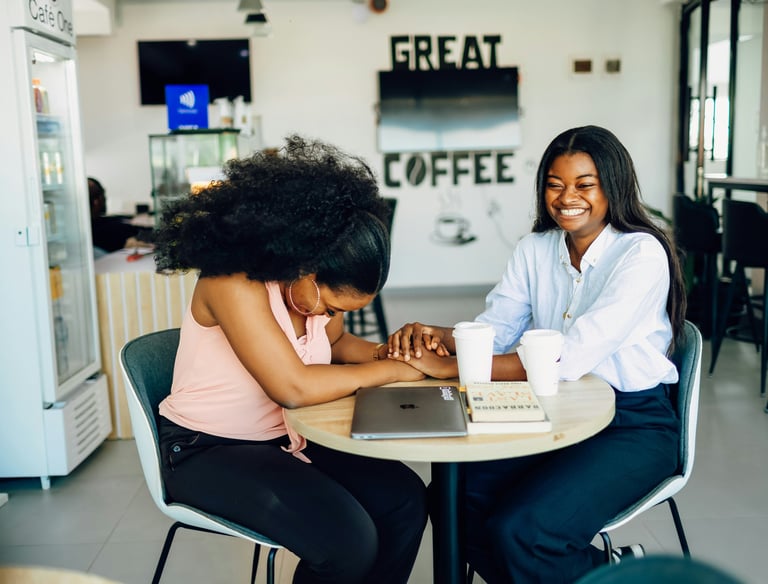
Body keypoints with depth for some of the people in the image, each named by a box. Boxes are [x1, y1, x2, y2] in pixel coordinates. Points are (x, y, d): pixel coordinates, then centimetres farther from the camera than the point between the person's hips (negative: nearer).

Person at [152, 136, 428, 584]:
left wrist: (383, 353, -6)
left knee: (404, 497, -8)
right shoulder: (234, 282, -28)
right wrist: (386, 372, -22)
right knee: (347, 539, -24)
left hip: (285, 437, 7)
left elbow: (332, 344, 15)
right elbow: (293, 386, -35)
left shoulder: (315, 282, -4)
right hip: (208, 450, -7)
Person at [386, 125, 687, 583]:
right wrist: (434, 335, -22)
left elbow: (569, 358, -27)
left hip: (634, 427, -6)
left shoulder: (642, 254, -16)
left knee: (517, 531, -24)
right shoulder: (535, 249, 6)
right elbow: (494, 329, 1)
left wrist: (449, 367, -30)